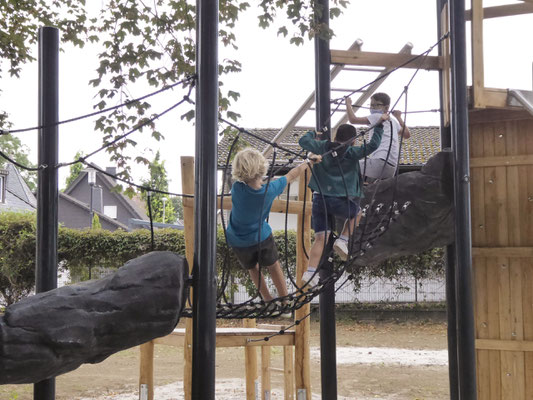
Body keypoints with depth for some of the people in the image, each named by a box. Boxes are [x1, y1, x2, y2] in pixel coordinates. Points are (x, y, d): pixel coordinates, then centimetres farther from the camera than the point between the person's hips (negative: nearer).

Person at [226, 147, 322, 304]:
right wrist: (309, 162, 8)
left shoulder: (237, 188, -31)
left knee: (252, 268, 25)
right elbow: (291, 175, -9)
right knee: (274, 267, 22)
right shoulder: (270, 190, -27)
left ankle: (268, 300, 38)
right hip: (261, 236, 0)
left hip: (238, 241, 0)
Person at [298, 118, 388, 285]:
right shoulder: (352, 153, -3)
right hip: (339, 201, -3)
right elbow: (372, 145, -10)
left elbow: (303, 141, 14)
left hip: (319, 199, 4)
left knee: (320, 238, 4)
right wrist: (379, 124, -1)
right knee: (354, 212, 31)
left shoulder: (323, 147, 7)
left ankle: (310, 272, -8)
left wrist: (313, 133, 34)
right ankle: (342, 241, 14)